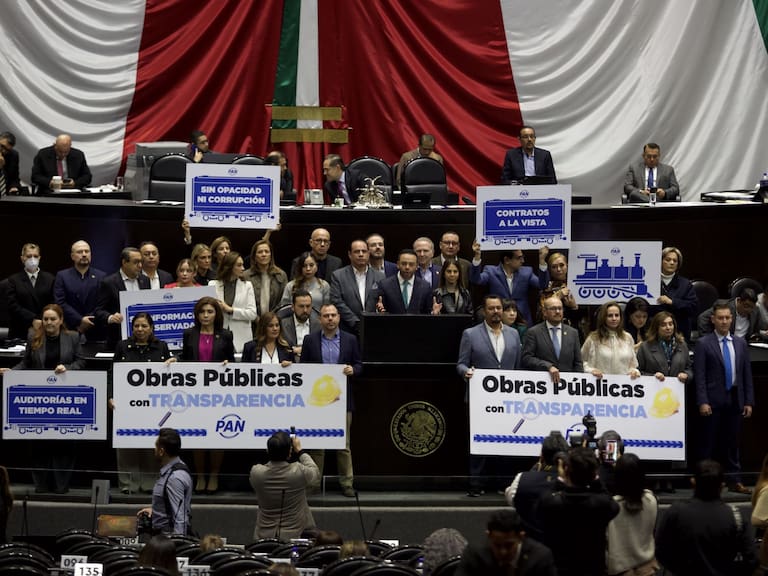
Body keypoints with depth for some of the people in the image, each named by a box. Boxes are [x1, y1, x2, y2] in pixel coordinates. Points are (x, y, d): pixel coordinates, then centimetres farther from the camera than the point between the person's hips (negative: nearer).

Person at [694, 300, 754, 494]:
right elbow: (699, 376, -7)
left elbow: (747, 374, 11)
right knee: (708, 443, 1)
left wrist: (749, 401, 5)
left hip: (735, 400, 4)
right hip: (713, 401, -4)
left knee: (732, 442, 9)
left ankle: (734, 481, 14)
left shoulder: (740, 343, 11)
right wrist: (702, 402, -15)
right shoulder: (703, 344, -2)